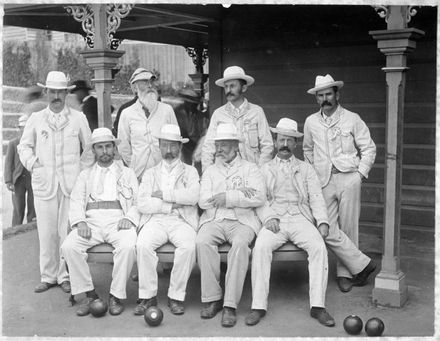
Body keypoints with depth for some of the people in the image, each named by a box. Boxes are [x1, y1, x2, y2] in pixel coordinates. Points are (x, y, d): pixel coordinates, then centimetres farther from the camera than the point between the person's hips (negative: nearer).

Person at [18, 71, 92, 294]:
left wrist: (83, 171, 7)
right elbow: (24, 146, 20)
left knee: (68, 231, -2)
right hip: (44, 183, 1)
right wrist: (31, 163, 5)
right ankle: (48, 276, 12)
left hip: (71, 183, -1)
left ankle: (65, 276, 9)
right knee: (46, 232, 1)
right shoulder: (36, 119, 11)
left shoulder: (78, 118, 8)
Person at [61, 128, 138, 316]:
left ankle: (116, 296, -19)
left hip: (118, 221, -2)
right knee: (69, 246, -26)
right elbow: (76, 202, 13)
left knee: (128, 246, -34)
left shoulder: (127, 173, 22)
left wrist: (129, 218, -9)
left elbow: (138, 201, 12)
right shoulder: (85, 175, 25)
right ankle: (89, 294, -13)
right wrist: (80, 222, -7)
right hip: (91, 221, 2)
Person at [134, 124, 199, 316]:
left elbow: (193, 197, -5)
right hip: (155, 220, 1)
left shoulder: (190, 172, 16)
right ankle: (148, 295, -18)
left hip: (182, 221, -1)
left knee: (188, 246, -33)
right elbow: (142, 204, 4)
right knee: (143, 244, -30)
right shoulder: (150, 174, 21)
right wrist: (172, 204, -5)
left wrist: (164, 194, -4)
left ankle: (176, 297, -20)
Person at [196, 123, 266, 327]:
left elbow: (259, 198, -2)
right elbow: (203, 201, 5)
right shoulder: (210, 171, 22)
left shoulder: (250, 168, 15)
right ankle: (212, 299, -19)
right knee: (202, 242, -30)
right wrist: (238, 193, -4)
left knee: (240, 243, -35)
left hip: (242, 220, -2)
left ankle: (230, 305, -31)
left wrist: (228, 198, -9)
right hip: (214, 220, 2)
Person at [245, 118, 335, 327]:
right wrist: (269, 217, -11)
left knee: (319, 247, -28)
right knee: (261, 247, -31)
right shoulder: (265, 170, 21)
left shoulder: (306, 169, 22)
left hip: (300, 219, 1)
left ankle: (317, 306, -26)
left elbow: (316, 198, 11)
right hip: (274, 221, 0)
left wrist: (322, 221, -7)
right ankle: (259, 306, -27)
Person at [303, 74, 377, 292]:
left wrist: (361, 173, -1)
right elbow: (308, 151, 23)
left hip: (349, 178, -2)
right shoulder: (311, 122, 10)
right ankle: (362, 264, 5)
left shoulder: (352, 119, 3)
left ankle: (345, 273, 12)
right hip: (324, 181, 2)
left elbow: (369, 148, 7)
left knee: (348, 228, 0)